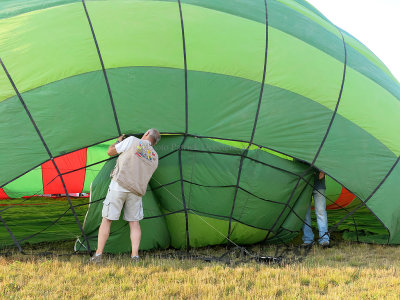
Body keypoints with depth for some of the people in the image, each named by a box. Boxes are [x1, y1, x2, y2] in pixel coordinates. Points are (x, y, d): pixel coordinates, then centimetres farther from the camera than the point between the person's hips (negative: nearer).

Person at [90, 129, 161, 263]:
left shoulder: (132, 141, 0)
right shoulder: (155, 157, 12)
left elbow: (110, 152, 8)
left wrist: (118, 141, 28)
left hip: (118, 186, -3)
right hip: (136, 191, 3)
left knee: (107, 219, 3)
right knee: (134, 222, 12)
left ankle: (97, 255, 4)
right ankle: (135, 256, 2)